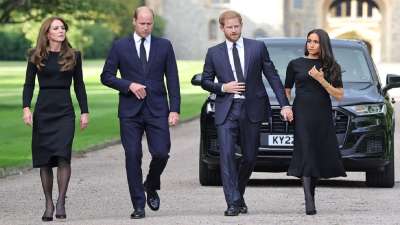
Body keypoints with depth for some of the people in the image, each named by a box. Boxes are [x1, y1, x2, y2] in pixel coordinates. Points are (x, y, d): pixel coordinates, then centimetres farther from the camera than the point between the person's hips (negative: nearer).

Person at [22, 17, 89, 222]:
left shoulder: (73, 56, 7)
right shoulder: (36, 57, 4)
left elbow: (79, 85, 10)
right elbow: (29, 84, 4)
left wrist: (85, 112, 5)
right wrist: (26, 107, -9)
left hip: (65, 111, -1)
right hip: (43, 111, 1)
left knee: (63, 155, -17)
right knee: (44, 160, 3)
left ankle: (61, 201, -12)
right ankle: (48, 204, 12)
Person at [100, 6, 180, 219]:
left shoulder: (164, 46, 7)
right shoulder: (120, 46, 4)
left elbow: (173, 80, 6)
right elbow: (106, 76, 4)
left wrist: (174, 109, -2)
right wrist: (129, 85, -11)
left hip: (157, 110, 1)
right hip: (130, 111, -1)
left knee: (161, 153, -9)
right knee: (133, 156, -4)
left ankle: (151, 187, 21)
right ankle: (139, 205, 3)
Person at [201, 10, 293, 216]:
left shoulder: (258, 47, 4)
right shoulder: (214, 53, 6)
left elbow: (273, 76, 4)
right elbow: (205, 81, 12)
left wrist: (284, 105, -2)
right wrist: (223, 87, -8)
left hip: (252, 109, 1)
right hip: (226, 110, -1)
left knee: (249, 157, 7)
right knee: (227, 155, -12)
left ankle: (238, 195, 29)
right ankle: (233, 203, -11)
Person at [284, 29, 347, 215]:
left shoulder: (331, 67, 10)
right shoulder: (295, 64, 9)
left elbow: (339, 95, 3)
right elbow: (287, 90, 16)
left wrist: (321, 80, -9)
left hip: (323, 116, 2)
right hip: (302, 114, -2)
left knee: (319, 157, 1)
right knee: (306, 155, -13)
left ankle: (311, 195, 15)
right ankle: (309, 202, -20)